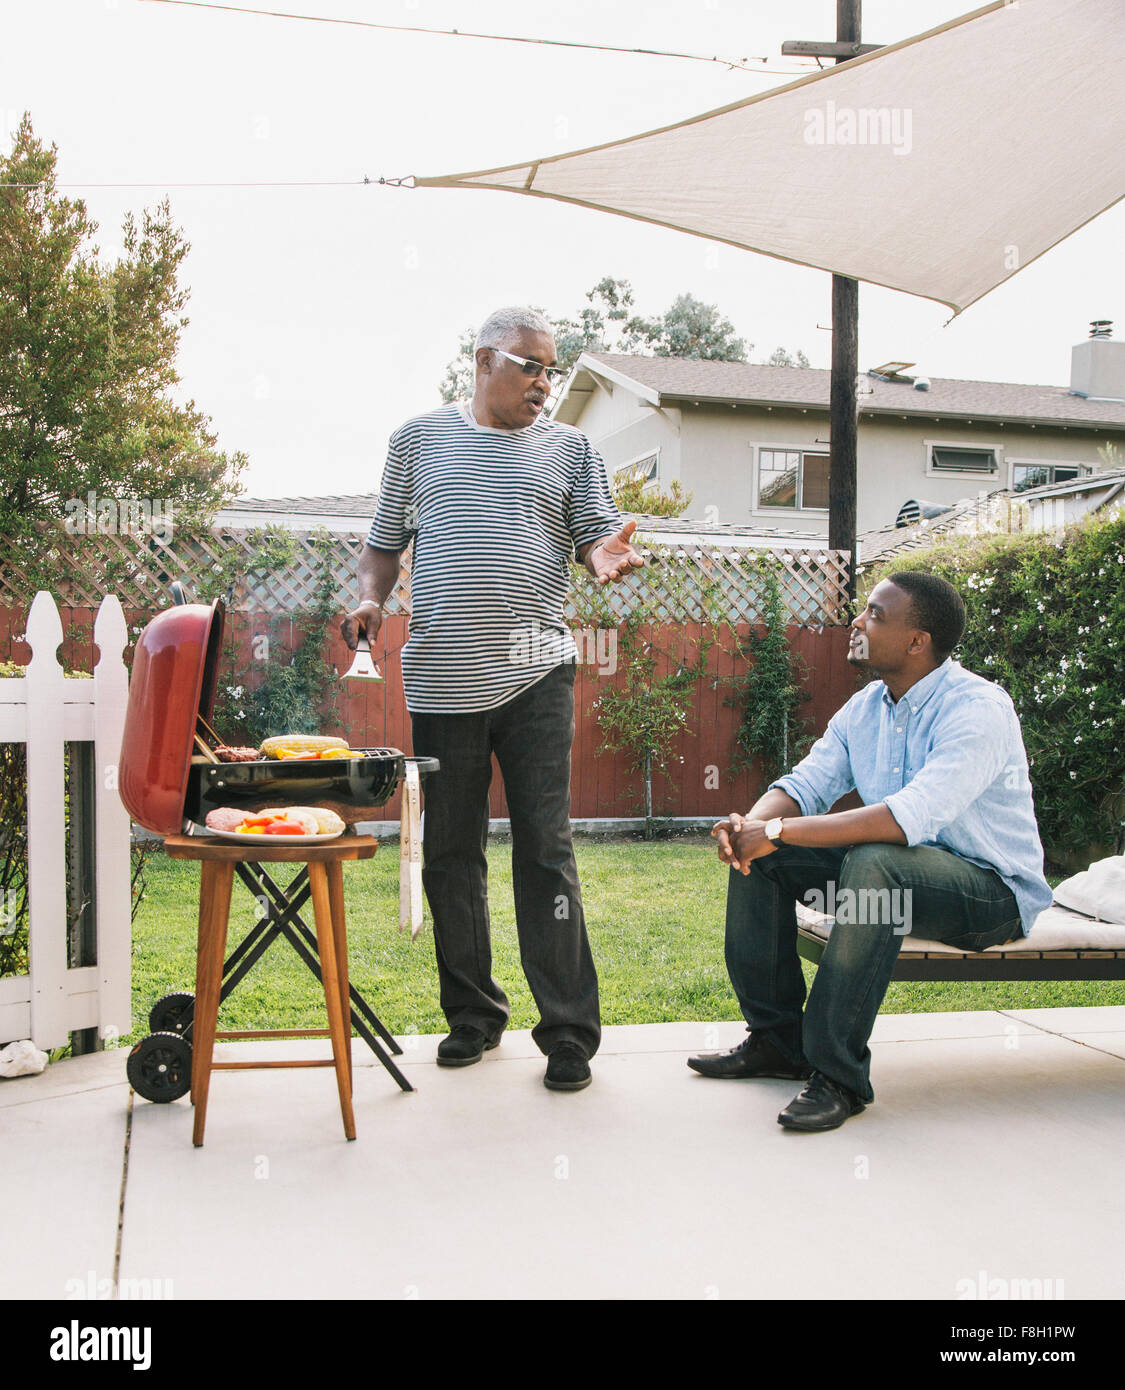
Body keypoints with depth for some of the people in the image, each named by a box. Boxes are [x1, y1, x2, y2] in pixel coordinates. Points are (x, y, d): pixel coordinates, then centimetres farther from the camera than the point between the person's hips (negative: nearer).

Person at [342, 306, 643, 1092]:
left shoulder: (569, 449, 12)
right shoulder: (421, 439, 13)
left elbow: (597, 538, 6)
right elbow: (386, 542, 17)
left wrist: (607, 556, -17)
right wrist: (373, 598, -2)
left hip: (535, 674, -1)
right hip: (442, 680, 2)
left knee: (546, 850, -3)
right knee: (451, 853, 8)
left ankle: (568, 1033, 5)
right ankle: (473, 1014, 23)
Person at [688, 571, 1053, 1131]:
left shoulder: (978, 708, -22)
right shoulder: (864, 708, 5)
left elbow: (911, 817, -35)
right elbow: (806, 784, 3)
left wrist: (778, 832, -34)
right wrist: (752, 823, -21)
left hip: (992, 889, -8)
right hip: (895, 872, 8)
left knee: (873, 863, -38)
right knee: (757, 853, -6)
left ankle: (838, 1073, -28)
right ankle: (777, 1040, 2)